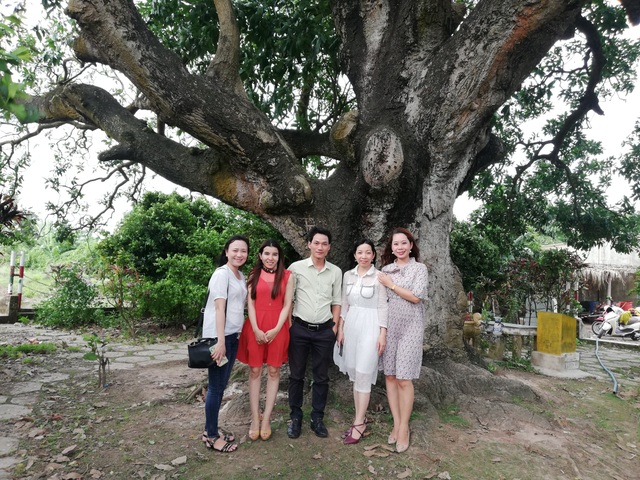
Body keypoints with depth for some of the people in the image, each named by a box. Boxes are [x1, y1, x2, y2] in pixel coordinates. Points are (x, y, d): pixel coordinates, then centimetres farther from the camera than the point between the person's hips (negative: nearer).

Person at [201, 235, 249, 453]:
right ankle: (211, 436, 14)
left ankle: (211, 431, 26)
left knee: (221, 386, 14)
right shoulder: (222, 274, -12)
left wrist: (229, 340, 9)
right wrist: (220, 342, -23)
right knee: (216, 387, 1)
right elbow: (219, 308, -18)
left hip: (232, 336, 8)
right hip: (218, 336, -8)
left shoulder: (241, 276, 13)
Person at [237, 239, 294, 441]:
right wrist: (256, 329, -9)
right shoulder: (254, 275, 6)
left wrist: (276, 330, -11)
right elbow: (250, 303, 1)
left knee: (273, 371, 5)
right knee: (255, 371, 4)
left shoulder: (287, 276, 3)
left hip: (278, 328, 0)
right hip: (256, 327, 1)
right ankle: (255, 419, 13)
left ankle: (266, 419, 15)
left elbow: (287, 305, -1)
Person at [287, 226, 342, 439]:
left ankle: (317, 418, 25)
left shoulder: (335, 272, 5)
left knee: (321, 377, 10)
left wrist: (335, 326, 4)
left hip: (324, 331, 2)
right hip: (299, 328, -1)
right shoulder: (296, 267, -2)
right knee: (296, 375, 9)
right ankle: (295, 417, 25)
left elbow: (336, 302, 10)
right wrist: (288, 324, -2)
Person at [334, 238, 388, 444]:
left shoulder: (379, 277, -6)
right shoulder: (348, 275, 7)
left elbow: (383, 306, -6)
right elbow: (344, 304, 11)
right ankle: (359, 419, 22)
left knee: (363, 375, -4)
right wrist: (340, 329, 7)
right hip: (351, 325, 5)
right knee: (355, 374, 11)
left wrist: (383, 333, -10)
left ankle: (359, 423, 8)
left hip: (370, 327, -5)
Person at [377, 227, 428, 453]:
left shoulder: (419, 268, 0)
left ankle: (404, 428, 11)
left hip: (409, 327, -4)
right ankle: (396, 424, 19)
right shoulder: (385, 269, 9)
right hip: (388, 326, 4)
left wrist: (391, 285, -7)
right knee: (390, 376, 6)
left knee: (404, 379, -3)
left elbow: (416, 297, -11)